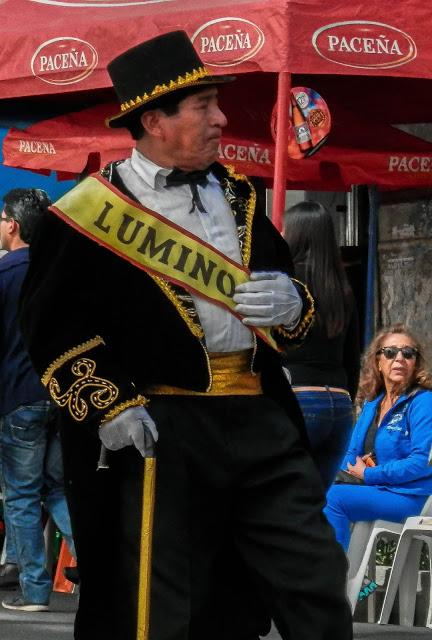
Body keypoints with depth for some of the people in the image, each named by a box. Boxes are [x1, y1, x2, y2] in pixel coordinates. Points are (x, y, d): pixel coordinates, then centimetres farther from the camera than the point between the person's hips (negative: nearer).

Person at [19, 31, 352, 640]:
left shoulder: (235, 195, 16)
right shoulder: (90, 215, -3)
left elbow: (287, 289, 22)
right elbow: (51, 326, -4)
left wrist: (292, 303, -1)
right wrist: (106, 407, -13)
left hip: (262, 421, 5)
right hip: (159, 432, -5)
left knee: (319, 589, 3)